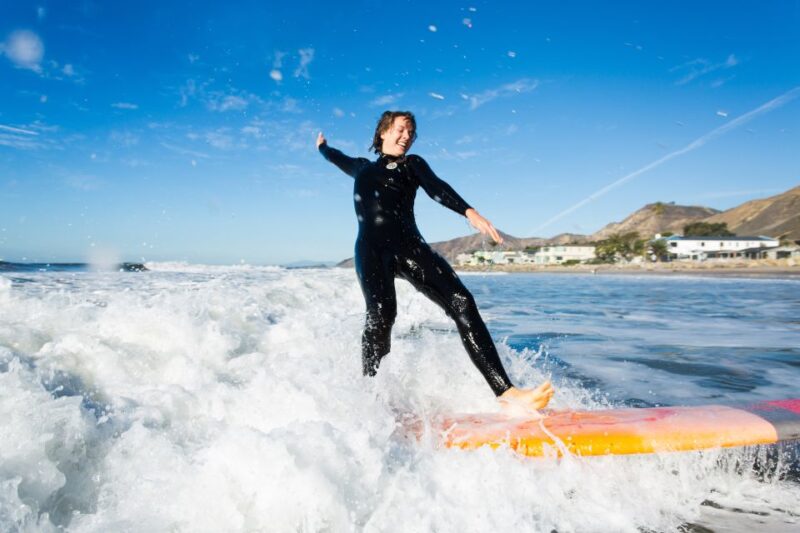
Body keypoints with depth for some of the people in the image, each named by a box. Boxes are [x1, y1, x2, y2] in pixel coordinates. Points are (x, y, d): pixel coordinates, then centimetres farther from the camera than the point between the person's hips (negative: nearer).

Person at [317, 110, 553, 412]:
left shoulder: (412, 164, 21)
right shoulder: (363, 168, 25)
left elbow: (437, 189, 1)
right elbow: (339, 159, 47)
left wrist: (469, 212, -18)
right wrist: (322, 147, 68)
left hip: (409, 245, 0)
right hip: (371, 248, 0)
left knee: (461, 303, -18)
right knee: (381, 315, -28)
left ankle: (506, 393, -24)